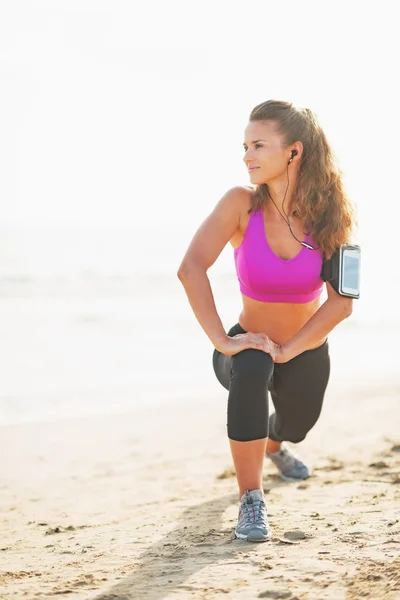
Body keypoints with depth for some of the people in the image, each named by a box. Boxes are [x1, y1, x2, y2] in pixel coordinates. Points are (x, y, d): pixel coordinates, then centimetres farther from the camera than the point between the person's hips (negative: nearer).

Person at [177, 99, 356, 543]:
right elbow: (190, 269, -31)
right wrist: (221, 340, -34)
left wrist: (287, 350, -26)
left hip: (307, 351, 3)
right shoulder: (241, 203, -21)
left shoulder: (327, 215, -17)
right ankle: (250, 501, -26)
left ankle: (273, 444, 67)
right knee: (251, 369, -37)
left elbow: (341, 302, -21)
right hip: (251, 344, -3)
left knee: (295, 426, 25)